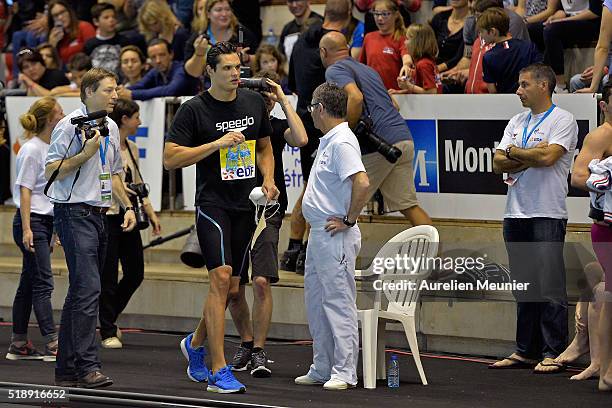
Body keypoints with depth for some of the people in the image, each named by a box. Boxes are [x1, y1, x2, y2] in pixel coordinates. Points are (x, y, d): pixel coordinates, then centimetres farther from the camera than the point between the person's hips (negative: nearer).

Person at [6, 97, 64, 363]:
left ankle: (18, 345, 13)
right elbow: (25, 191, -13)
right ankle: (52, 345, -13)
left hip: (46, 221, 9)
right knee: (43, 283, -11)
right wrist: (26, 228, -18)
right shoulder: (31, 150, -11)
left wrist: (53, 231, 22)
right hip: (32, 221, -9)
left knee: (29, 283, 10)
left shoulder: (50, 149, 15)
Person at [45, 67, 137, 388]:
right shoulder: (69, 126, -9)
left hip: (99, 215, 9)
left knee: (80, 292, 9)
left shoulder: (111, 128, 15)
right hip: (74, 213, -9)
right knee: (88, 289, -17)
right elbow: (50, 172, -12)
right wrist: (84, 154, -19)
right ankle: (88, 367, -20)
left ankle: (66, 369, 13)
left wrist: (127, 206, 15)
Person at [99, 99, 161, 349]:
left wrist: (150, 213, 18)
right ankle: (108, 332, 7)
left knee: (135, 274, 9)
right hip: (108, 216, -8)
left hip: (129, 218, 8)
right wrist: (115, 186, -21)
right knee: (109, 277, -2)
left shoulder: (131, 148, 15)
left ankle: (109, 318, 28)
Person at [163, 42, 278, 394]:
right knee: (221, 278, -18)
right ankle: (219, 372, -18)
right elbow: (170, 158, -11)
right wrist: (218, 143, -18)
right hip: (212, 203, -6)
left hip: (246, 206, 6)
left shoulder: (255, 102, 10)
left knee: (230, 286, 11)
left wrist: (268, 180, 5)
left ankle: (196, 344, 37)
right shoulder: (194, 109, -7)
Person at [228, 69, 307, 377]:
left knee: (262, 282, -13)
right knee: (232, 286, 4)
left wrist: (284, 100, -8)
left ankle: (259, 351, -5)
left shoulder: (277, 126, 5)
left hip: (267, 211, -1)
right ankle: (246, 343, 24)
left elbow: (300, 139, -14)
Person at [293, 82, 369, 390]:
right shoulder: (327, 142, 14)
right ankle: (322, 368, 22)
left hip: (335, 235, -11)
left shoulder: (342, 142, -18)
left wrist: (348, 220, -21)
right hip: (318, 234, 11)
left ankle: (344, 371, -6)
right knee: (316, 302, 15)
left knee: (338, 302, -8)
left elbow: (362, 183, -28)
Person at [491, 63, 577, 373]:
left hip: (548, 214, -7)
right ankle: (526, 351, 15)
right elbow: (498, 163, 9)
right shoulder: (516, 123, 18)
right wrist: (529, 157, -7)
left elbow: (548, 156, -19)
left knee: (550, 286, -7)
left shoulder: (562, 120, -3)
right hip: (516, 214, 7)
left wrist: (513, 152, -3)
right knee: (524, 287, 10)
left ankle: (553, 353, -5)